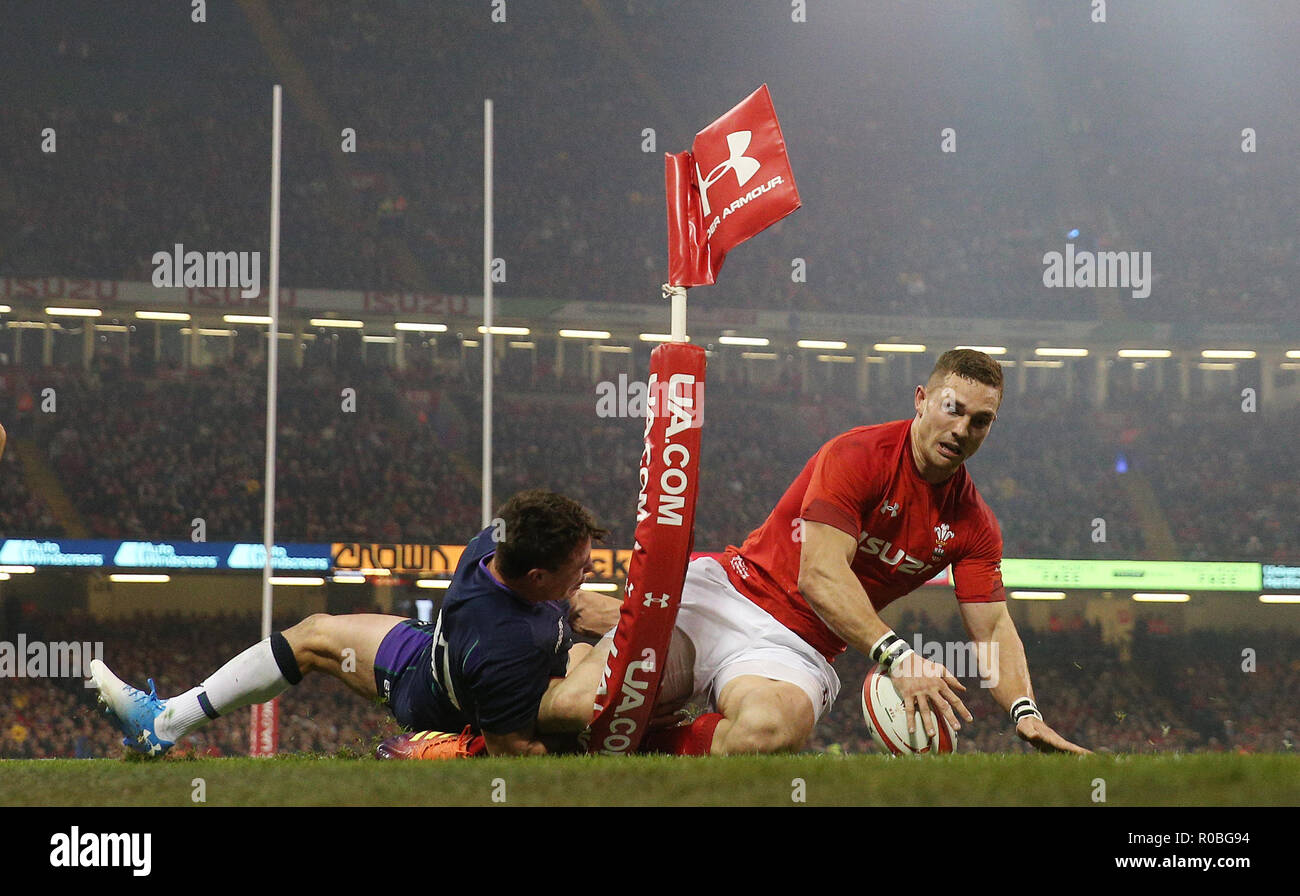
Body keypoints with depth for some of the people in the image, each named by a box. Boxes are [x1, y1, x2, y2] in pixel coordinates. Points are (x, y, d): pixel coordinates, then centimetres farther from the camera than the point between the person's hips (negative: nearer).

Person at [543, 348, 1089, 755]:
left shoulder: (974, 524, 7)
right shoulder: (859, 456, -10)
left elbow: (993, 627, 8)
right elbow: (820, 575, -20)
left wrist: (1025, 714, -12)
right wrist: (896, 656, -32)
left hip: (797, 651, 3)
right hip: (725, 595, -3)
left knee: (774, 727, -39)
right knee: (574, 704, -25)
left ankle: (641, 743, -10)